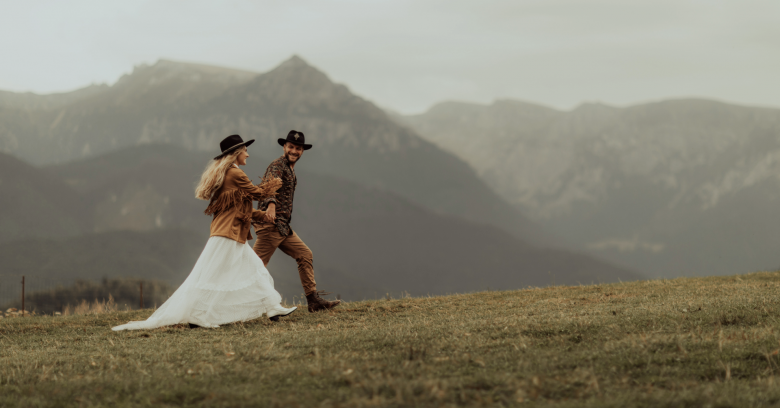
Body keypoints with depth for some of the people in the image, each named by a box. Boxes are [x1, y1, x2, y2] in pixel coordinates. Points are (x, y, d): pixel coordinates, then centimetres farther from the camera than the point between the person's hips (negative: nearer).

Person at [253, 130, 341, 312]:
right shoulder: (277, 166, -11)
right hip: (270, 224, -10)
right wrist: (271, 205, -51)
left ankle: (313, 300, 8)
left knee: (305, 255, 7)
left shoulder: (290, 169, 20)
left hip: (282, 226, 10)